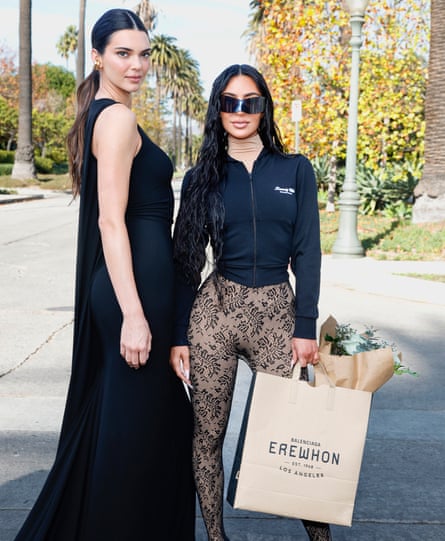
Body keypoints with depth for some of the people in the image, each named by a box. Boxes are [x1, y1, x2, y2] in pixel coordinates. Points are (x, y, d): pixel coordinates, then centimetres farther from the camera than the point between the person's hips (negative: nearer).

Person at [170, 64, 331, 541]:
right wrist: (179, 336, 1)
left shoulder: (295, 170, 6)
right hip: (215, 309, 1)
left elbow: (307, 254, 3)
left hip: (276, 312, 0)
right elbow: (186, 262, 6)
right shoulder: (202, 178, 6)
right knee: (208, 433, 5)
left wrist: (306, 327, -4)